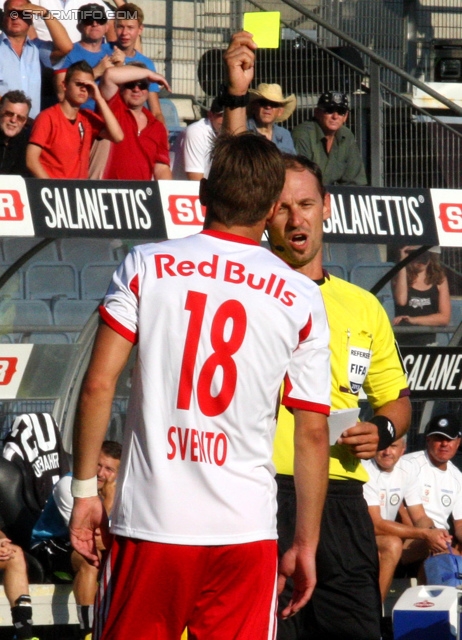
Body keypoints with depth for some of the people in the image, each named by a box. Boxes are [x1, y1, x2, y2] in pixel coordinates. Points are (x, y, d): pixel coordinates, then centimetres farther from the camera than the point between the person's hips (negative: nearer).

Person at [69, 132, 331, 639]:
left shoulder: (145, 267, 2)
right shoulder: (301, 299, 4)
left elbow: (98, 385, -4)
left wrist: (84, 489, 4)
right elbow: (312, 434, 5)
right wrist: (306, 544, 12)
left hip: (150, 520, 0)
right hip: (247, 529, 0)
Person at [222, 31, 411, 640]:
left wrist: (382, 429, 1)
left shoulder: (364, 307, 15)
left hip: (339, 497, 3)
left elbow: (396, 398, 24)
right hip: (260, 492, -3)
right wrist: (238, 96, -14)